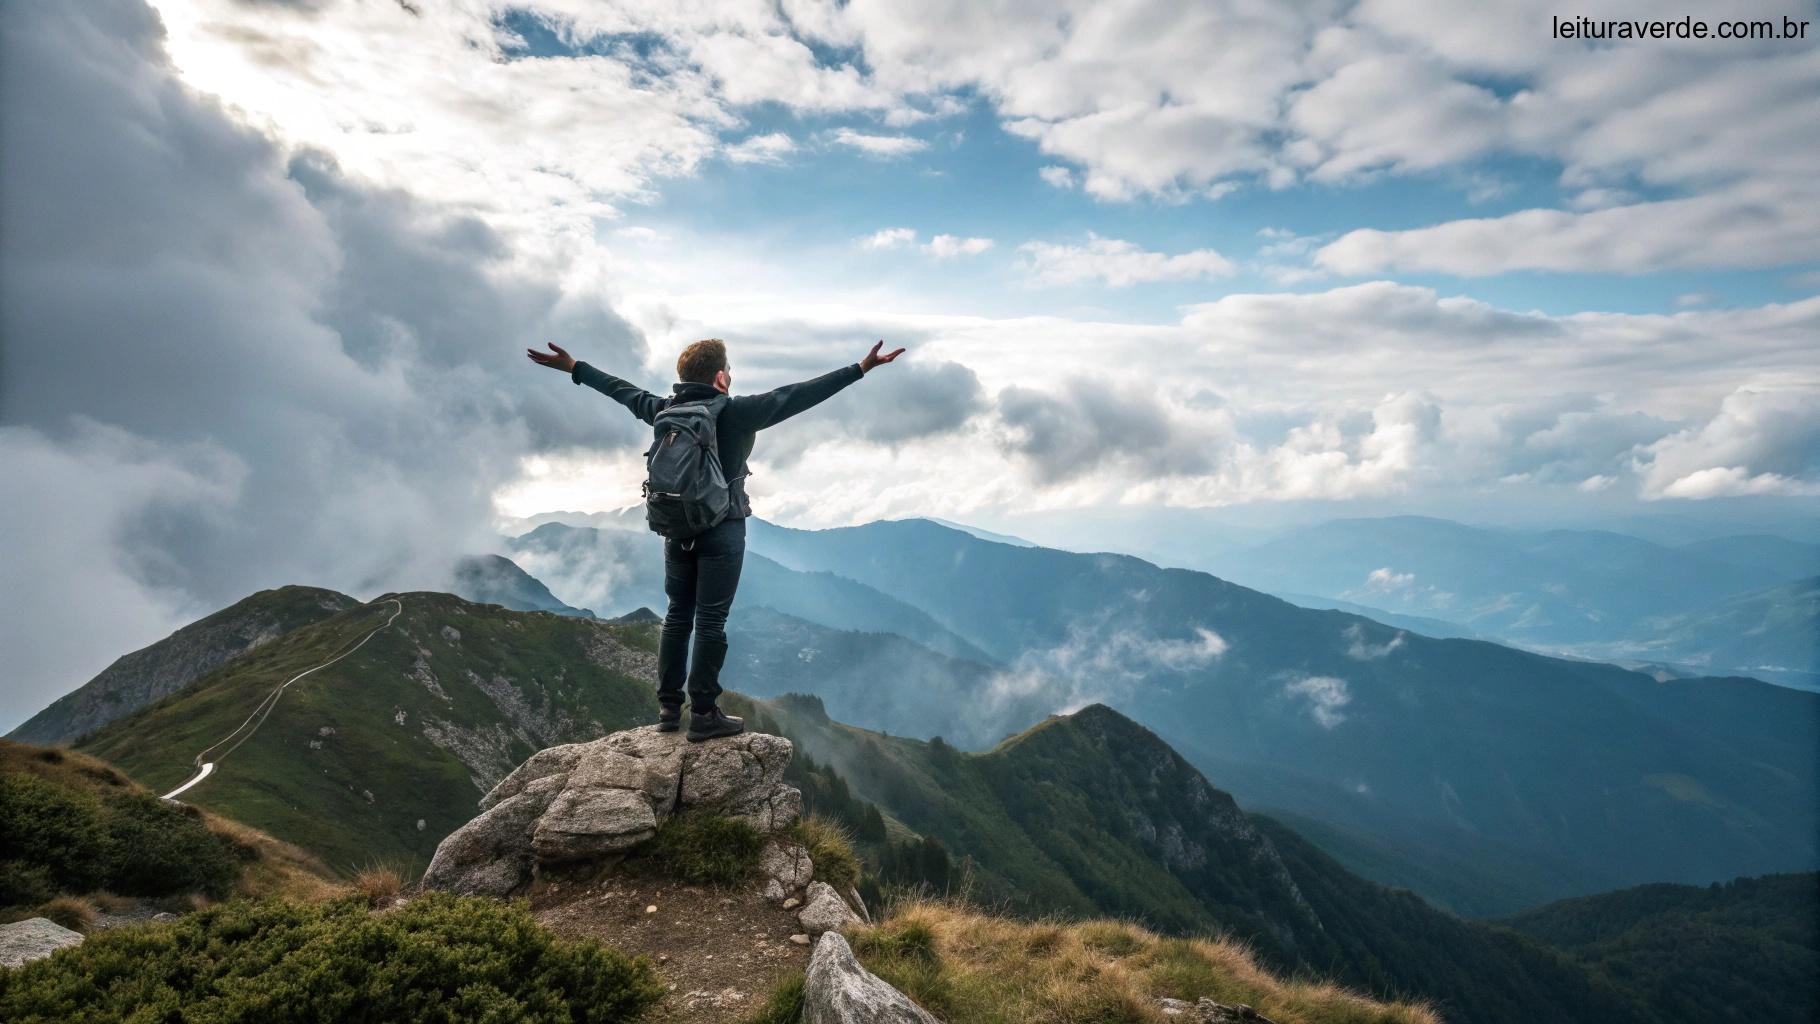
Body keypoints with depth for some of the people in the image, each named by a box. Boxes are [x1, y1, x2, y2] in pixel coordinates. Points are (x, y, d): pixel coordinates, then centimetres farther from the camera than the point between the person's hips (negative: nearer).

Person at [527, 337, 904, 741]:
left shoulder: (665, 410, 3)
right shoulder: (736, 412, -13)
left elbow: (621, 389, 17)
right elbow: (796, 396, -16)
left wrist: (574, 368, 33)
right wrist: (860, 369, -16)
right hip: (721, 530, -6)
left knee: (677, 616, 13)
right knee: (711, 621, -1)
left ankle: (668, 706, 20)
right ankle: (704, 714, 3)